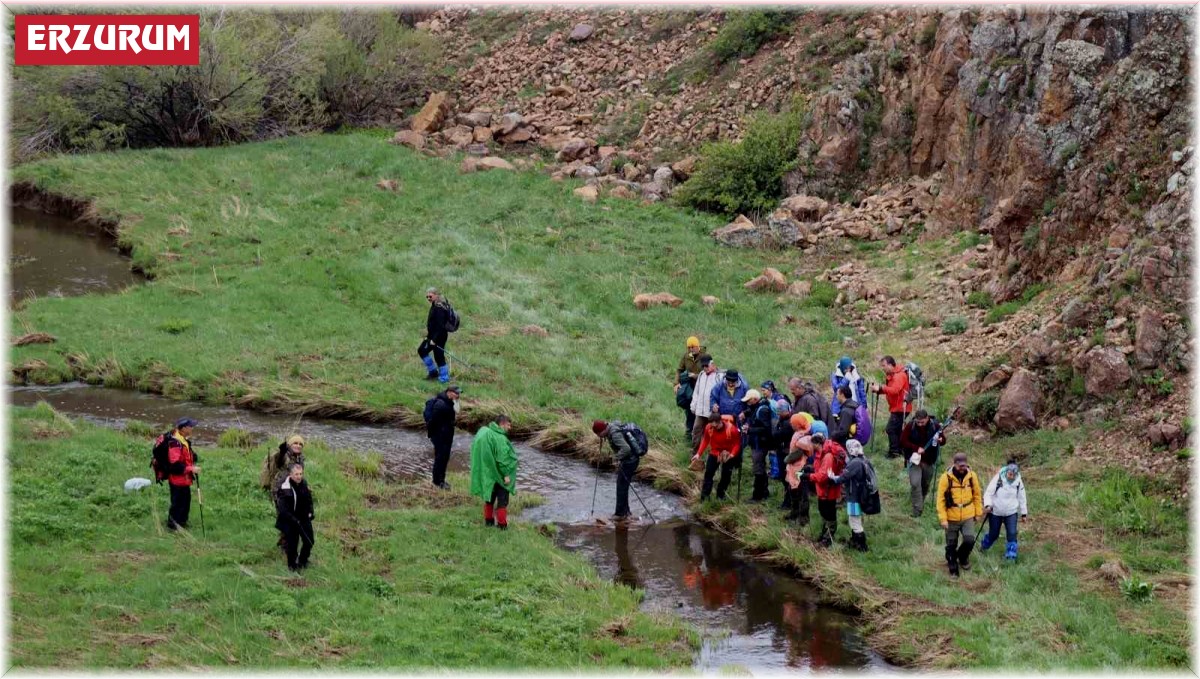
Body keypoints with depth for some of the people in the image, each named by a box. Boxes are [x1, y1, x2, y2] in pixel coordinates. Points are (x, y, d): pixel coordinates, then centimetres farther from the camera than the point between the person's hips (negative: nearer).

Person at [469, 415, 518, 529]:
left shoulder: (483, 432, 1)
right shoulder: (500, 438, -24)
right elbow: (503, 458, -25)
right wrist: (506, 474, -19)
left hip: (486, 472, 7)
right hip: (498, 473, -7)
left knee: (490, 496, 20)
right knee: (502, 499, 5)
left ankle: (488, 520, 26)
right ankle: (502, 524, 5)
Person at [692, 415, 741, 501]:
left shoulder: (732, 429, -29)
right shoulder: (709, 428, -19)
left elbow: (737, 443, -18)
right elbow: (705, 440, -3)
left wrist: (732, 454, -32)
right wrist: (699, 454, -7)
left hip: (728, 455, -2)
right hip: (715, 453, 2)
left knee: (726, 475, 3)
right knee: (708, 472, -4)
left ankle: (720, 494, 21)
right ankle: (705, 496, 0)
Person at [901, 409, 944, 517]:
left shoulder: (935, 425, -9)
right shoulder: (910, 426, -12)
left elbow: (943, 439, 2)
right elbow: (903, 441, -8)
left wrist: (940, 440, -23)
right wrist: (916, 448, -20)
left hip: (929, 461, 2)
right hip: (915, 459, -2)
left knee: (925, 485, 14)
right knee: (915, 484, -14)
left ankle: (920, 504, 38)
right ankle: (917, 511, -11)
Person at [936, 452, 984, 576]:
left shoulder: (972, 476, -5)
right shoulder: (946, 478, -13)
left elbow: (977, 495, 7)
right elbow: (941, 499, -10)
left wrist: (978, 513, 9)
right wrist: (943, 518, -12)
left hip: (968, 516, 1)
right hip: (952, 518, -1)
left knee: (969, 540, -13)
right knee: (951, 545, 7)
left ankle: (963, 557, 19)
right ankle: (953, 569, 27)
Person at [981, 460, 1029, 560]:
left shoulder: (1019, 482, -7)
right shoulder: (998, 479, -17)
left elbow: (1021, 499, 5)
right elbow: (988, 493, -14)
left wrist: (1024, 513, 10)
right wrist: (987, 505, -30)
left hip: (1011, 512, 2)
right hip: (995, 512, -2)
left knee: (1012, 534, -10)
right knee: (993, 534, 11)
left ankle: (1011, 556, -1)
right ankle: (984, 546, 42)